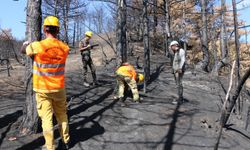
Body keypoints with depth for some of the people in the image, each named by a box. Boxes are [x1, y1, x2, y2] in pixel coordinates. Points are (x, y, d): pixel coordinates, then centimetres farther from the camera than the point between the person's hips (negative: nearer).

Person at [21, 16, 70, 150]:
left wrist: (26, 43, 28)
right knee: (62, 115, 18)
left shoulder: (37, 46, -15)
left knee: (46, 118, 5)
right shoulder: (65, 48, -7)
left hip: (42, 89, -3)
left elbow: (23, 50, 6)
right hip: (59, 88, 3)